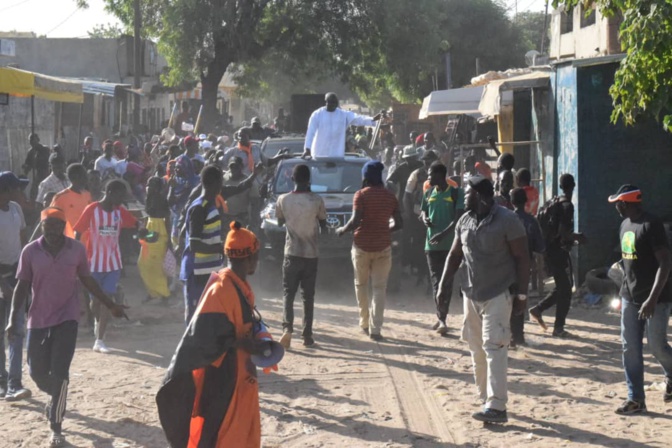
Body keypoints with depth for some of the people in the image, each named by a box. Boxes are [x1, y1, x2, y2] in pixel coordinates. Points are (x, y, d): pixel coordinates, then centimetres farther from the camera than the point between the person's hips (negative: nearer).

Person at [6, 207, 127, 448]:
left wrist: (110, 305, 9)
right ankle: (56, 397, 42)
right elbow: (22, 286, 0)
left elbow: (87, 280, 8)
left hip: (67, 318, -1)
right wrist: (14, 318, -7)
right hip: (38, 319, 1)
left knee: (60, 371, -10)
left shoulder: (77, 249, -4)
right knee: (37, 371, 7)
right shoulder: (30, 251, -6)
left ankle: (56, 428, -3)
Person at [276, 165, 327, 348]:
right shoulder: (316, 200, -8)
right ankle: (307, 335, 10)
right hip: (311, 254, 0)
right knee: (308, 296, 9)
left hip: (292, 253, 0)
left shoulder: (283, 200, -5)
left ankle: (287, 327, -17)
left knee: (288, 293, 5)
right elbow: (323, 225, 5)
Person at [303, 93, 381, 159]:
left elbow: (357, 119, -11)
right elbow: (311, 132, -5)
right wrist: (307, 148, -15)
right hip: (319, 154, -1)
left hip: (337, 155, 1)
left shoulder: (344, 115, 2)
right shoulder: (317, 115, -2)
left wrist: (372, 120, -29)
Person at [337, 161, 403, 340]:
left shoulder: (361, 195, -8)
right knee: (380, 288, 2)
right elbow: (399, 223, 5)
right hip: (383, 246, 2)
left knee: (361, 284, 17)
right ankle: (375, 329, -4)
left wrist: (342, 230, 0)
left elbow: (355, 221, -17)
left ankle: (364, 322, 19)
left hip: (362, 245, -2)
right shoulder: (390, 196, 3)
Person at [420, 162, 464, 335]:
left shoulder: (456, 193, -6)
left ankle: (442, 318, 8)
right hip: (432, 244, 4)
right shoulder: (428, 193, 10)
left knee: (447, 282, 2)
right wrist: (424, 219, -4)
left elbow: (458, 218, -12)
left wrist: (444, 233, -24)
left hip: (450, 244, -4)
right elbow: (422, 211, 20)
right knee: (436, 282, -1)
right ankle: (441, 318, -1)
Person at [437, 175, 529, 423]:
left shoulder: (507, 220, -11)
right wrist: (443, 285, 6)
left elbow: (522, 258, -10)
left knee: (494, 348, -13)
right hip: (472, 293, 7)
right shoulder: (465, 221, 8)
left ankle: (496, 406, -16)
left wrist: (521, 293, -13)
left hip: (498, 294, -7)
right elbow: (455, 255, 15)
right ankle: (487, 399, 19)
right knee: (477, 349, 9)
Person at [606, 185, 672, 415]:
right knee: (630, 348, 4)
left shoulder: (651, 225, -17)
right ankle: (636, 399, 9)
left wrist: (652, 299, -25)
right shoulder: (625, 225, 10)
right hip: (630, 298, 8)